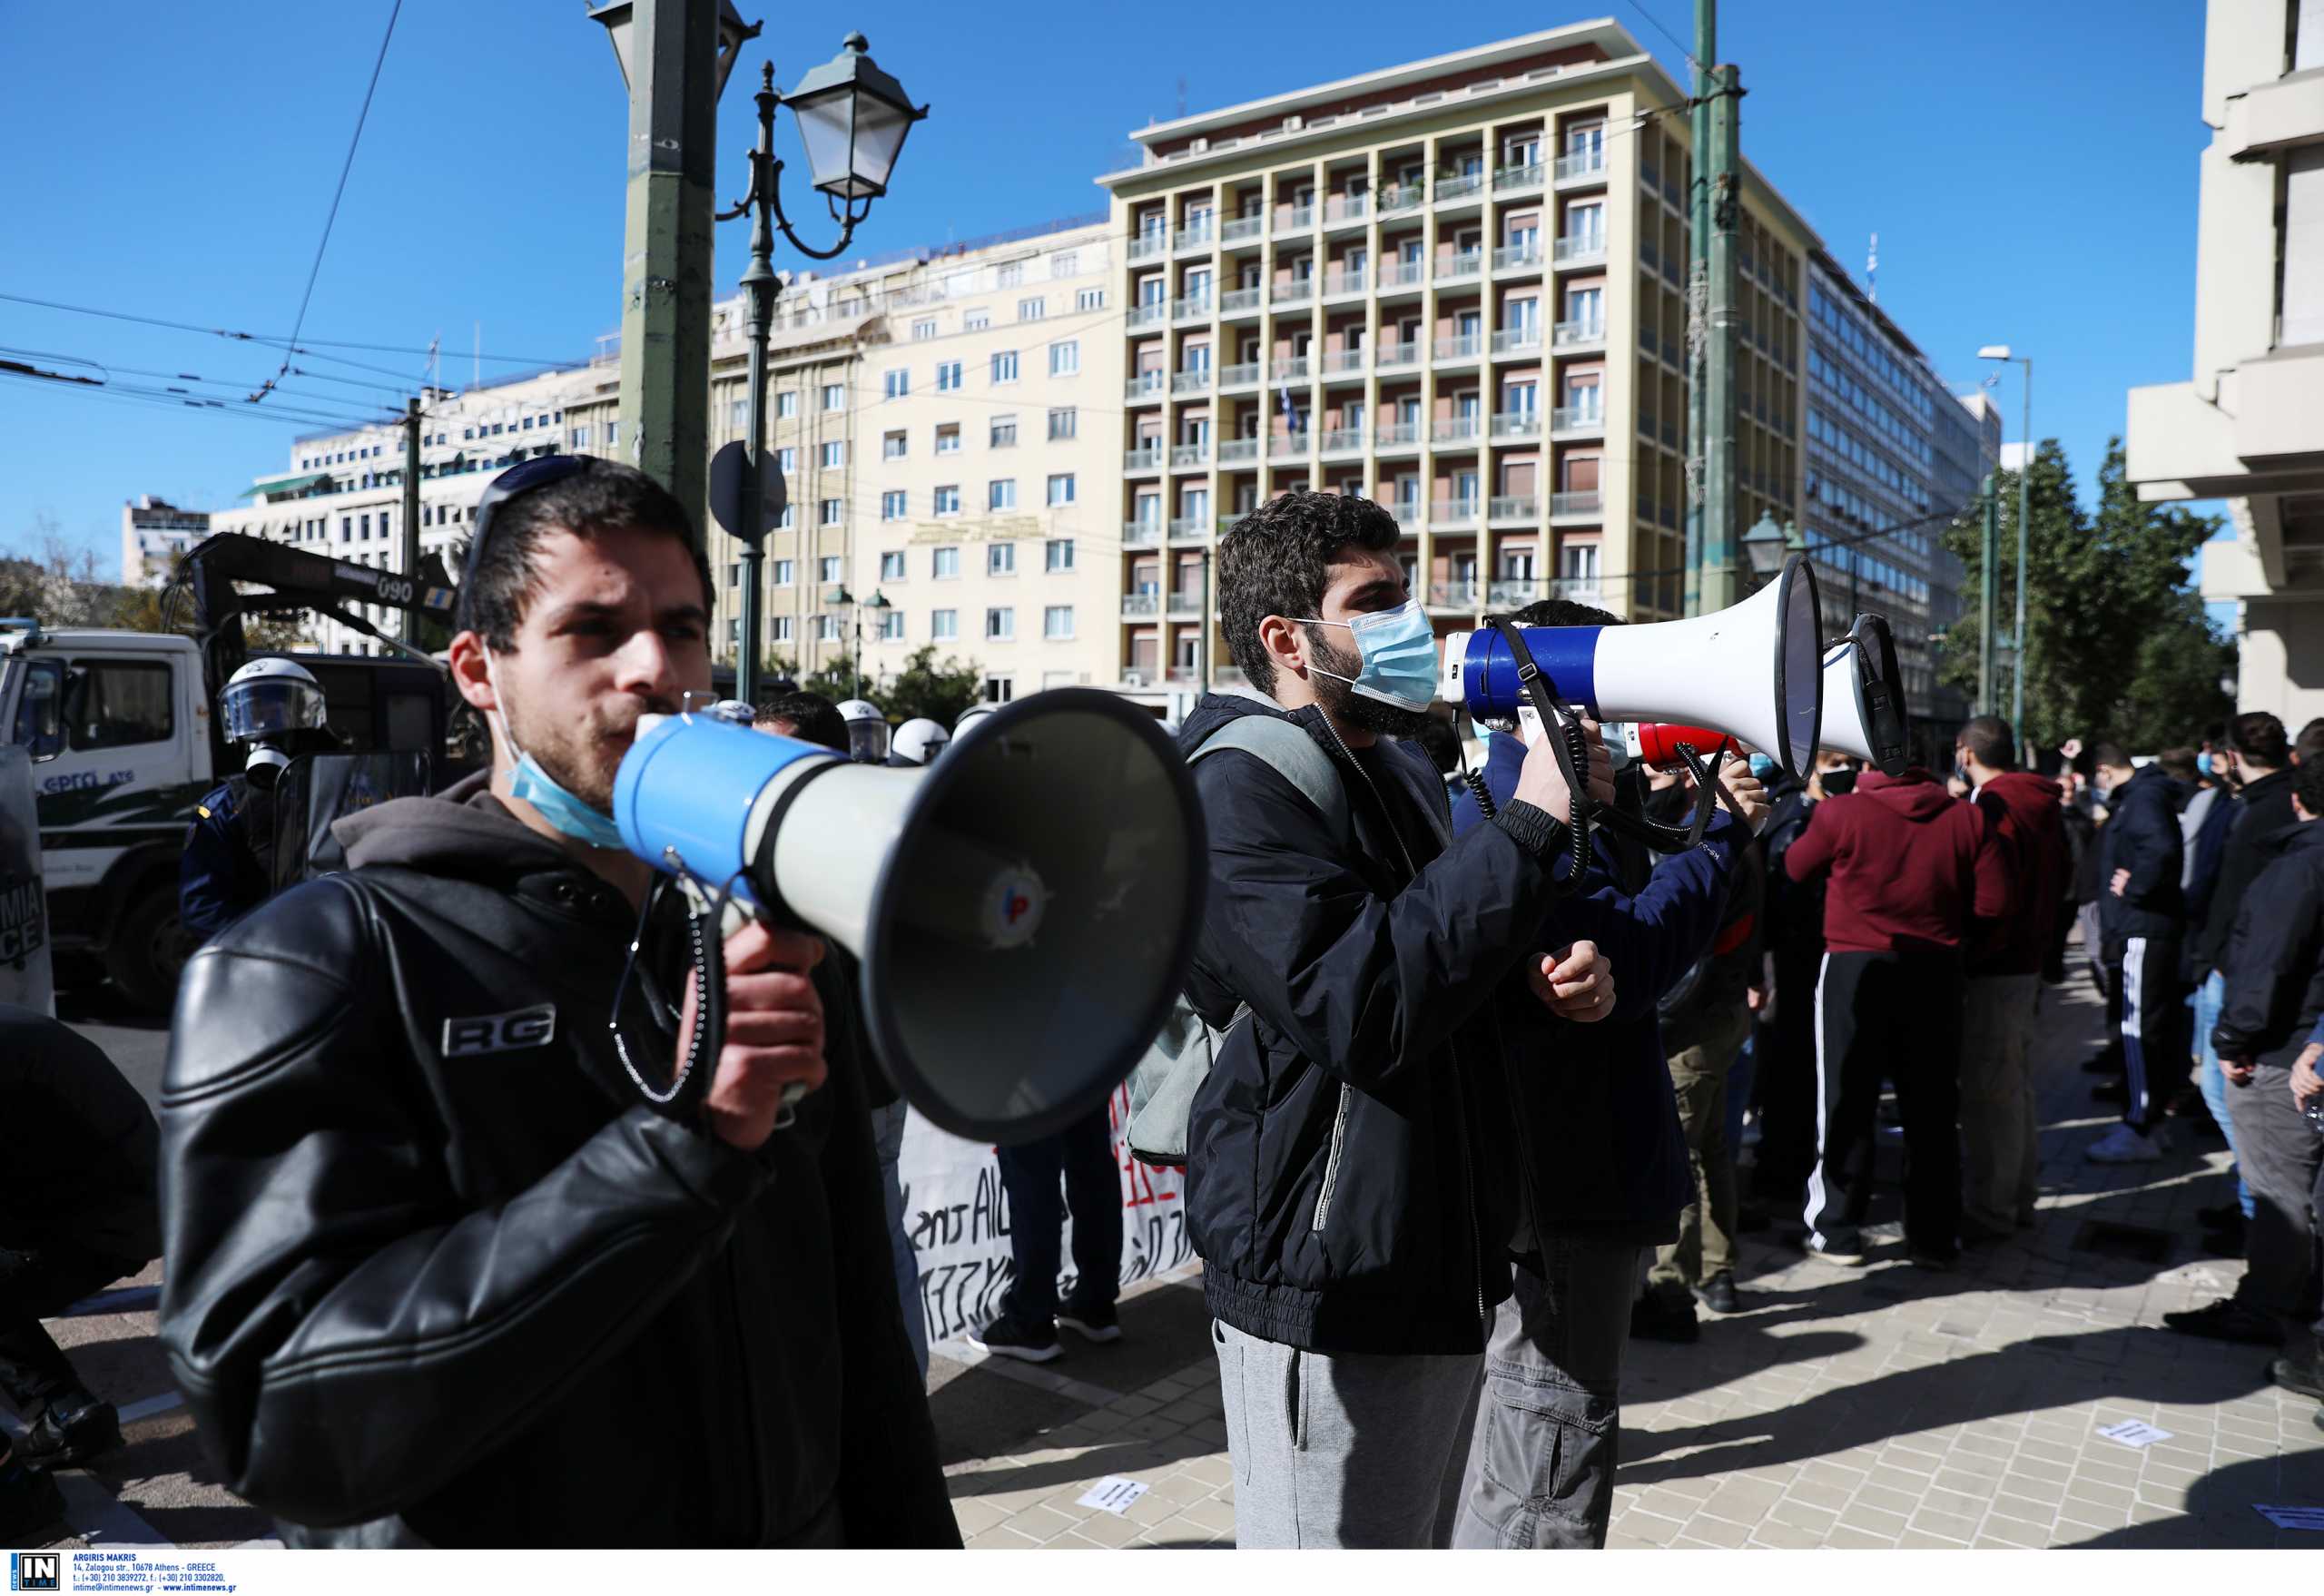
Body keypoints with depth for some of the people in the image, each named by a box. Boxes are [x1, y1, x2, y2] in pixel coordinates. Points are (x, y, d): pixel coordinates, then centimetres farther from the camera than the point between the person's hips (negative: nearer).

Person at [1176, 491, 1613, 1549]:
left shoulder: (1402, 774, 14)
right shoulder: (1240, 785, -16)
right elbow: (1357, 1003, -28)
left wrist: (1533, 978, 2)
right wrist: (1530, 824, -24)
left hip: (1445, 1267, 9)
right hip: (1331, 1292, -9)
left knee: (1418, 1544, 23)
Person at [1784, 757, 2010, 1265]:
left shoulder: (1839, 813, -13)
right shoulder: (1967, 817, -4)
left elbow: (1793, 869, 3)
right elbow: (1993, 903, -4)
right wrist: (1946, 925, 14)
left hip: (1855, 966, -2)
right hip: (1936, 971, 3)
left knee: (1847, 1101, 9)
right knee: (1932, 1108, 12)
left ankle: (1838, 1231, 15)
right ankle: (1935, 1237, 21)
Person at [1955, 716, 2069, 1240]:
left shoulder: (1993, 809, -18)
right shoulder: (2041, 804, 12)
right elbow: (2057, 886, 18)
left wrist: (1967, 955, -17)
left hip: (1993, 969, -10)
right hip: (2027, 963, 10)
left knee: (1987, 1091, -3)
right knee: (2015, 1085, 18)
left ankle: (1989, 1210, 4)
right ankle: (2019, 1196, 28)